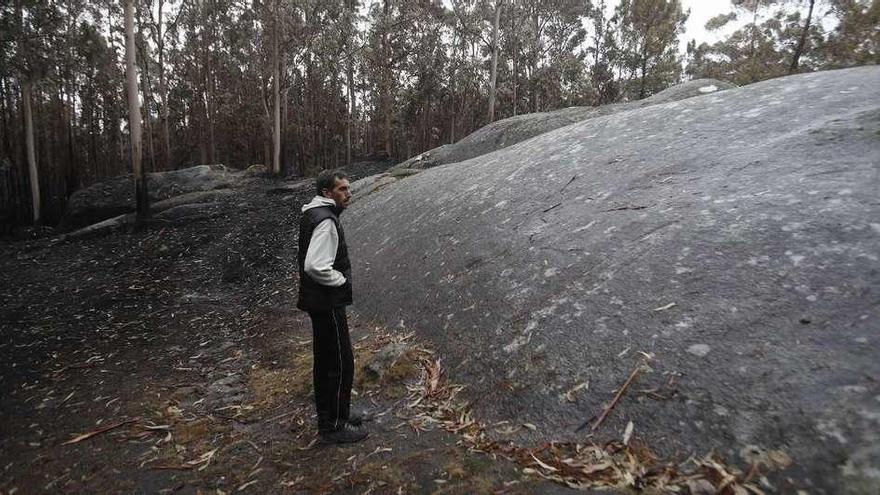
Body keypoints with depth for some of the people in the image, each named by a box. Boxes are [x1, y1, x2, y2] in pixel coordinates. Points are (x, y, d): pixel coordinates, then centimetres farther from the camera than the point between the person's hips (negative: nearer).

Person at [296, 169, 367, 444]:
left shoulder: (313, 214, 12)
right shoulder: (325, 221, -21)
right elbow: (316, 266, -31)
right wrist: (342, 280, -15)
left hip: (320, 301, 11)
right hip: (328, 303, -11)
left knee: (325, 361, 19)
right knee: (341, 364, 0)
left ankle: (329, 416, 35)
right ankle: (334, 427, 13)